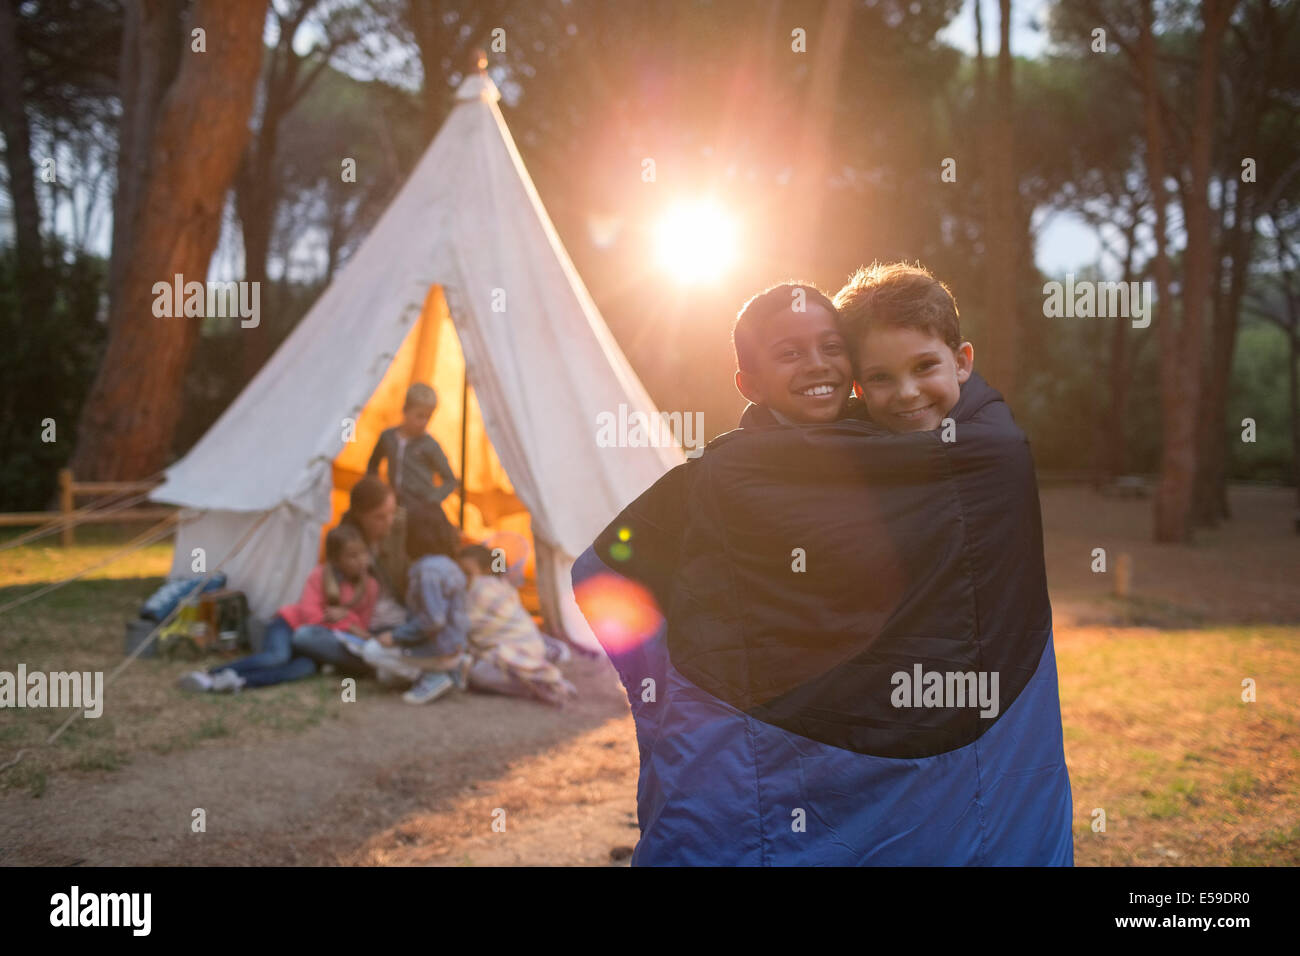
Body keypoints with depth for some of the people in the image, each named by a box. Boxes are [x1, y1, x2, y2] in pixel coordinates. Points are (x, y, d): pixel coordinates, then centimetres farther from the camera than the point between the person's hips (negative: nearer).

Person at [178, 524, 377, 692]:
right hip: (291, 623, -1)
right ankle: (210, 674, -36)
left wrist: (345, 615, -19)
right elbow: (309, 613, -13)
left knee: (306, 666, -35)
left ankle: (241, 682, -51)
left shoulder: (370, 587, -1)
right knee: (277, 656, -35)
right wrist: (345, 624, -16)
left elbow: (360, 625, 1)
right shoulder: (321, 575, -7)